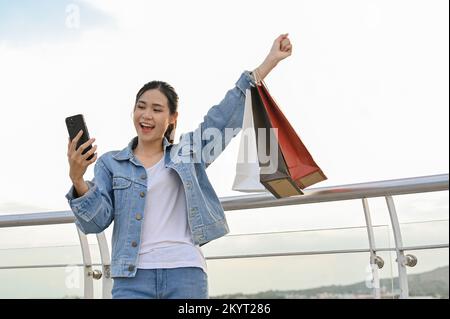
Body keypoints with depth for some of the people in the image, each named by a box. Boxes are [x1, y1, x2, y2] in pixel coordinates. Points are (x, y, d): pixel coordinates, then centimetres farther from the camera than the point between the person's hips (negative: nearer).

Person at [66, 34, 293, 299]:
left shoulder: (188, 152, 12)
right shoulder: (110, 163, 12)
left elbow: (229, 114, 10)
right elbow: (94, 222, 3)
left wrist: (270, 61, 9)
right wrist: (77, 179, -16)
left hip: (186, 273, 1)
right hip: (133, 277, 0)